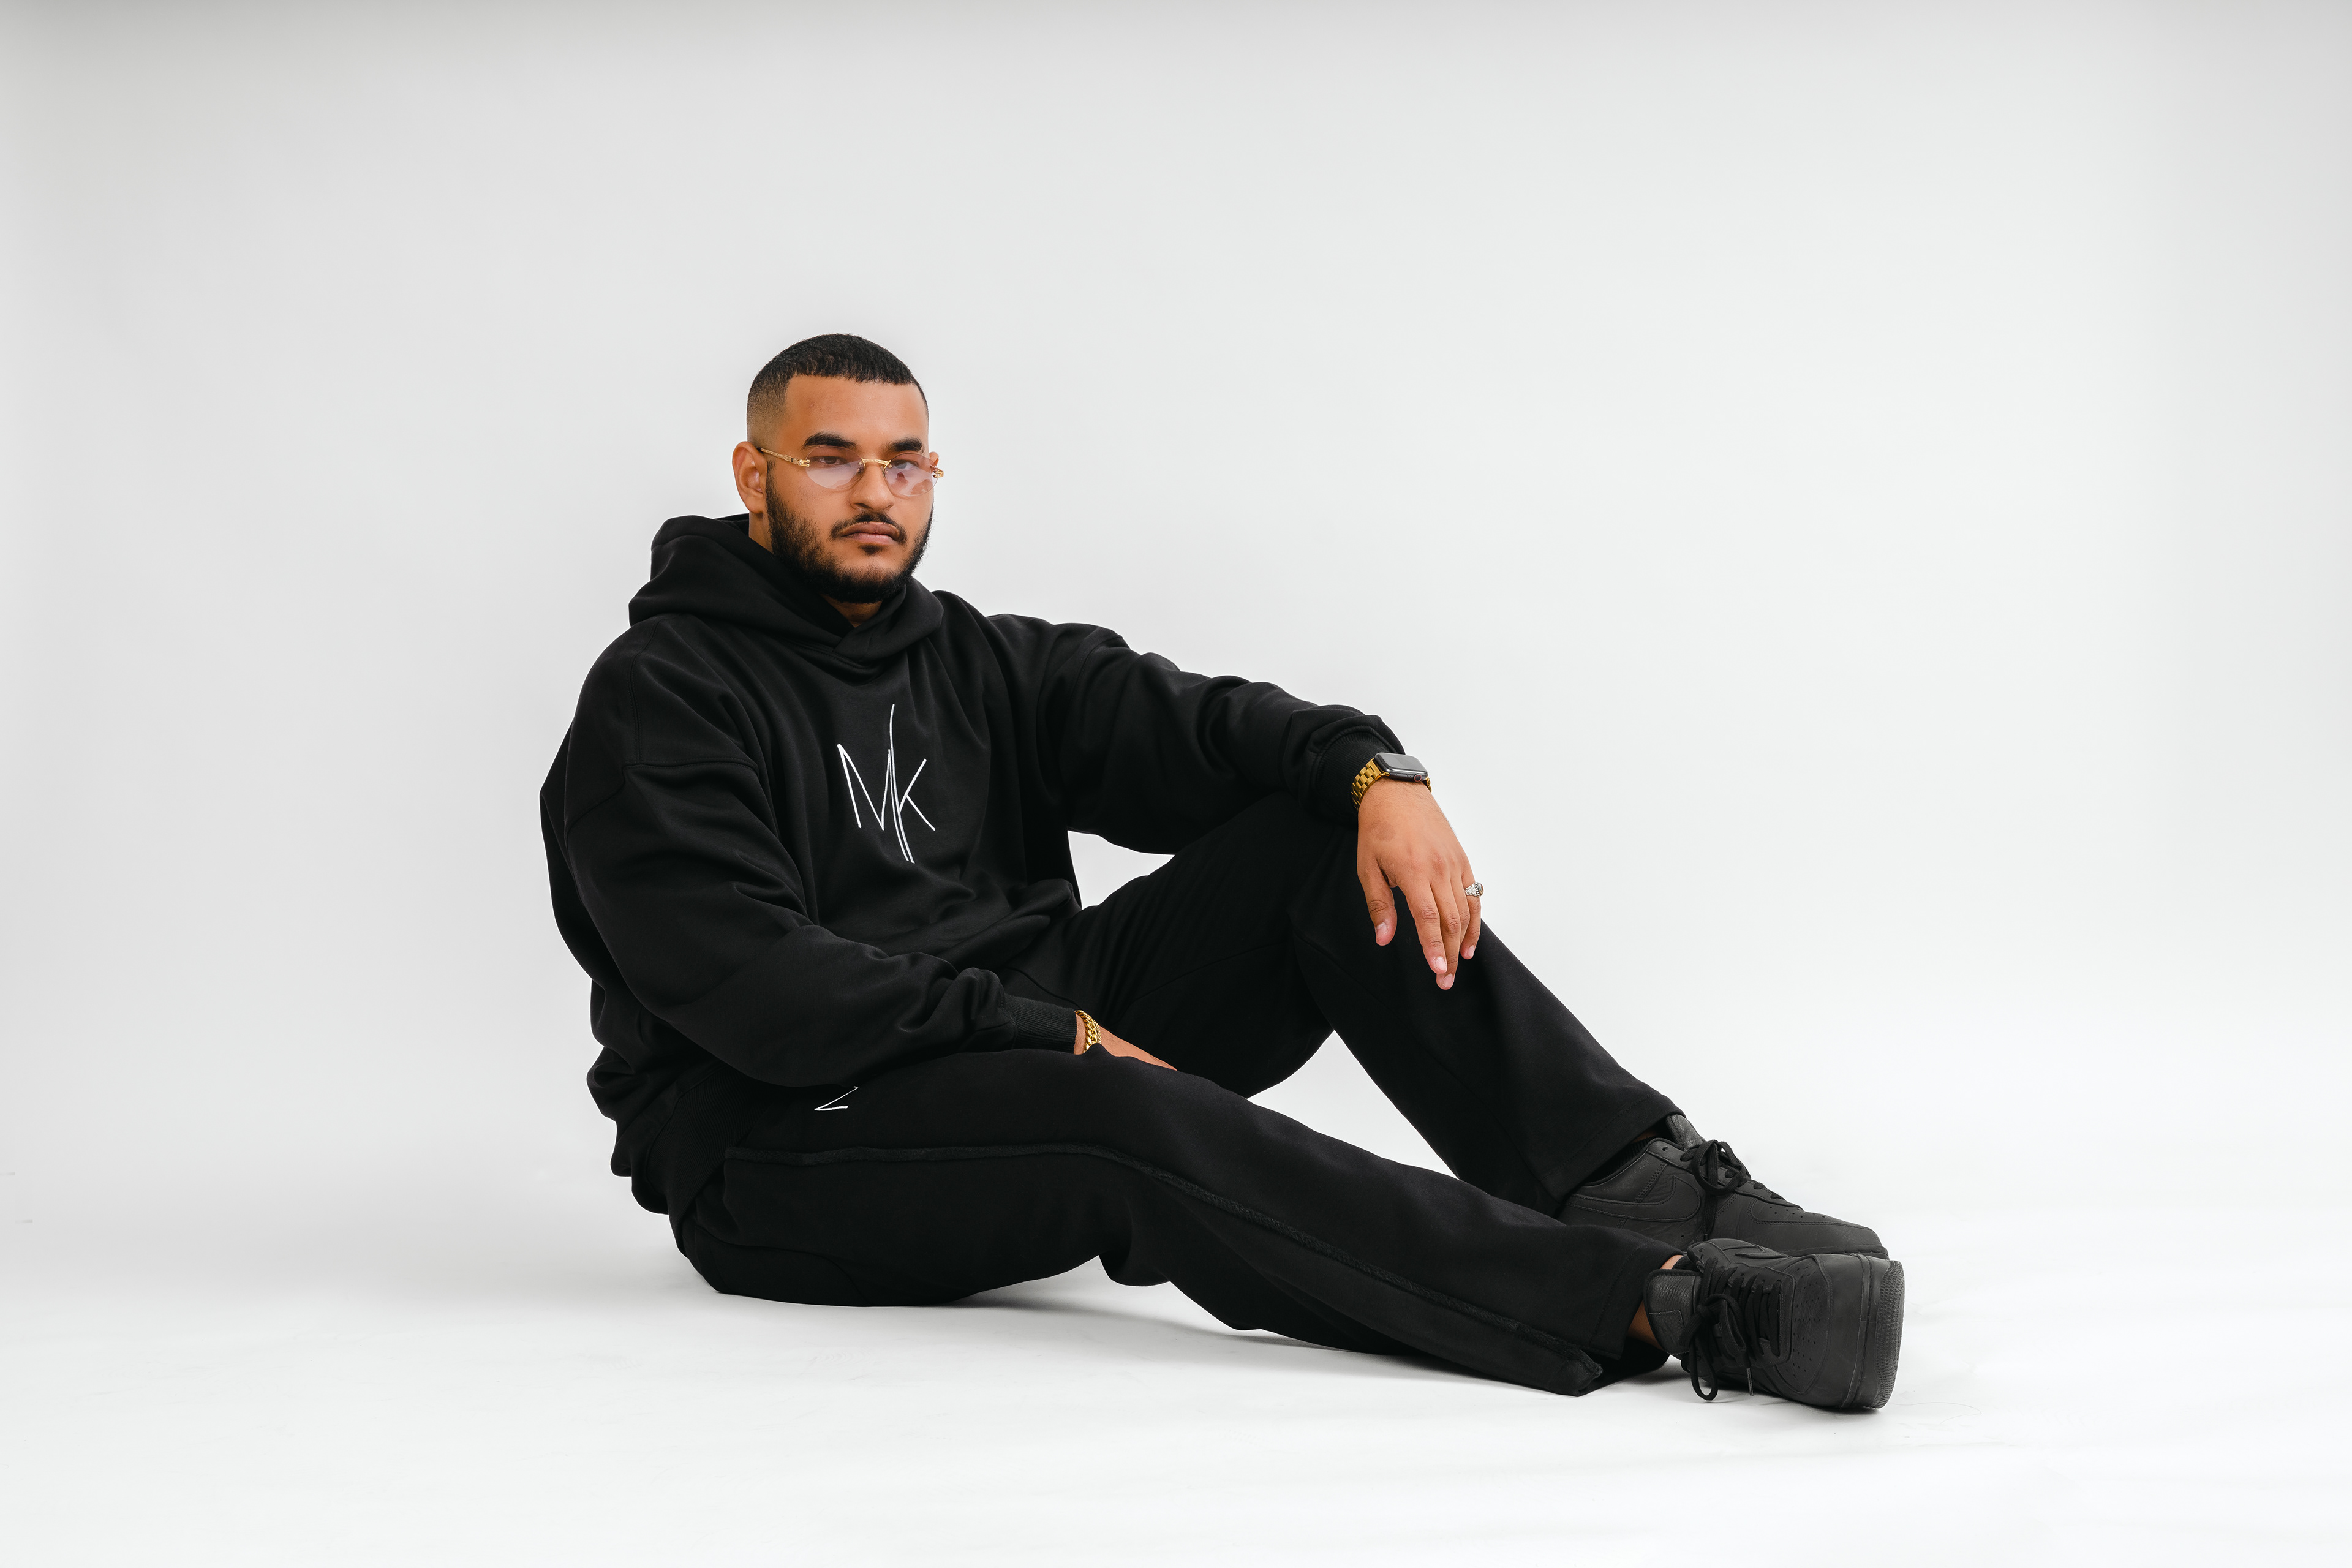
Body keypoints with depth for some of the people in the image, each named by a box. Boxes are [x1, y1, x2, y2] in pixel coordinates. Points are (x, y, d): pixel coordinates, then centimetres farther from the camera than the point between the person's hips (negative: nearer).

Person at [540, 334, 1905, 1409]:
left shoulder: (973, 661, 14)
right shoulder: (657, 699, -7)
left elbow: (1184, 723, 1)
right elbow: (752, 991, -19)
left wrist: (1374, 771, -20)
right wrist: (1056, 1030, -20)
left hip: (1030, 1036, 7)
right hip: (784, 1151, -7)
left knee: (1327, 846, -9)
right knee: (1129, 1125, -38)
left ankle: (1660, 1187, -19)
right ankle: (1658, 1301, -46)